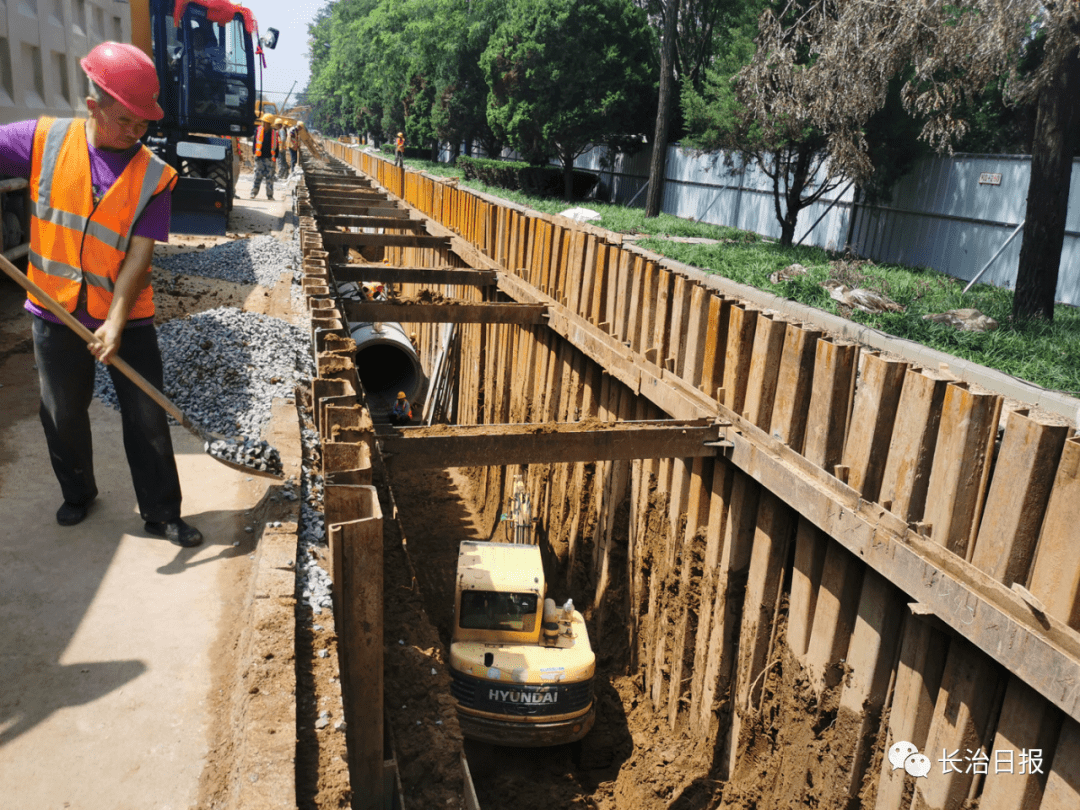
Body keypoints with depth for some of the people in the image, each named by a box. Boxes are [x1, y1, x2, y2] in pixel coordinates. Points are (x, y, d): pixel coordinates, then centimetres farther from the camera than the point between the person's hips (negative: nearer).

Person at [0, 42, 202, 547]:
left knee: (147, 419, 3)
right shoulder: (43, 140, -6)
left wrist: (116, 320, -22)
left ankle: (161, 514, 17)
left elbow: (139, 254, -14)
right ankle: (77, 494, 40)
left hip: (126, 319, -1)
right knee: (63, 415, 16)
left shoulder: (154, 176, -9)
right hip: (55, 314, 2)